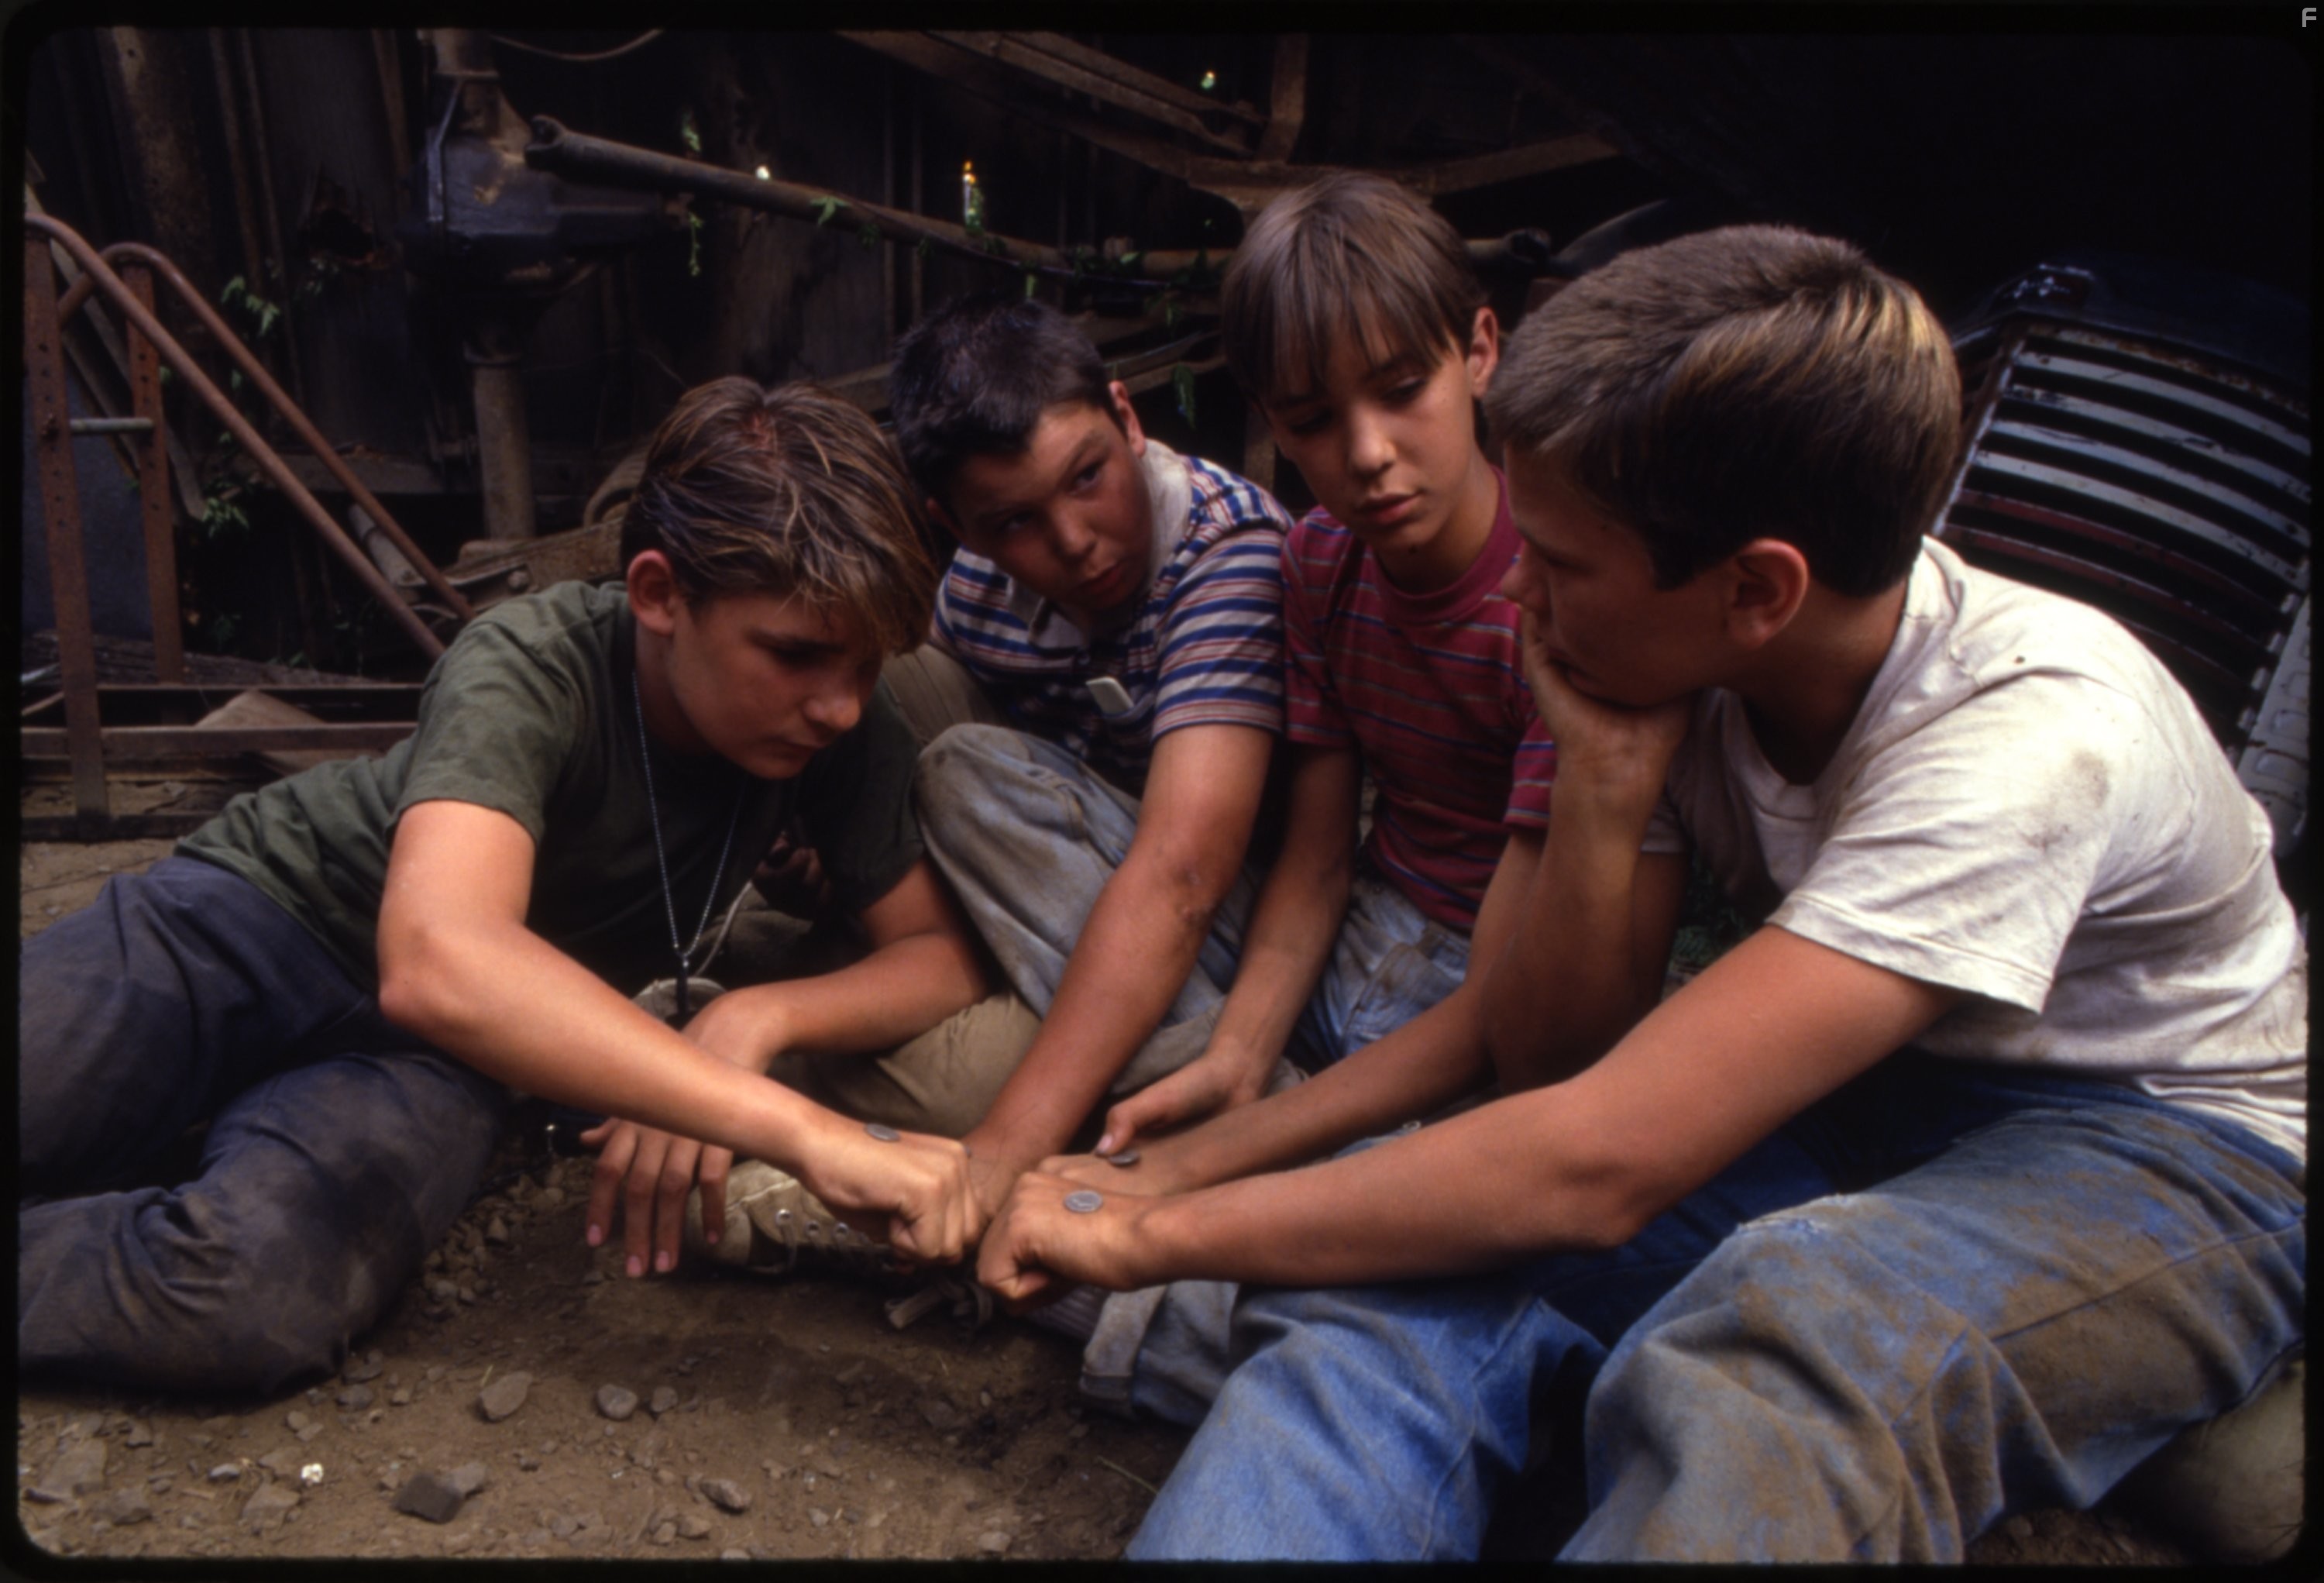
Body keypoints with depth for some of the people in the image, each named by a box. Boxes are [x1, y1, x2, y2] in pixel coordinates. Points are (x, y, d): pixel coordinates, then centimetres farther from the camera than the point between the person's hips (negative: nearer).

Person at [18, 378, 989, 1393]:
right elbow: (437, 962, -46)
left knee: (252, 1290, -29)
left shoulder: (843, 732, -17)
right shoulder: (528, 671, -29)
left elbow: (946, 956, -12)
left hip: (433, 1043, 2)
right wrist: (808, 1135, -55)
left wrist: (756, 1019, -33)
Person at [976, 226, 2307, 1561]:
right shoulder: (1684, 668, -11)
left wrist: (1149, 1236, -29)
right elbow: (1545, 1059, -6)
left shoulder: (2035, 736, -31)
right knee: (1408, 1280, -24)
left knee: (1777, 1335, -40)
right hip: (1852, 1096, 5)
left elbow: (1596, 1162, -36)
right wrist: (1609, 776, -23)